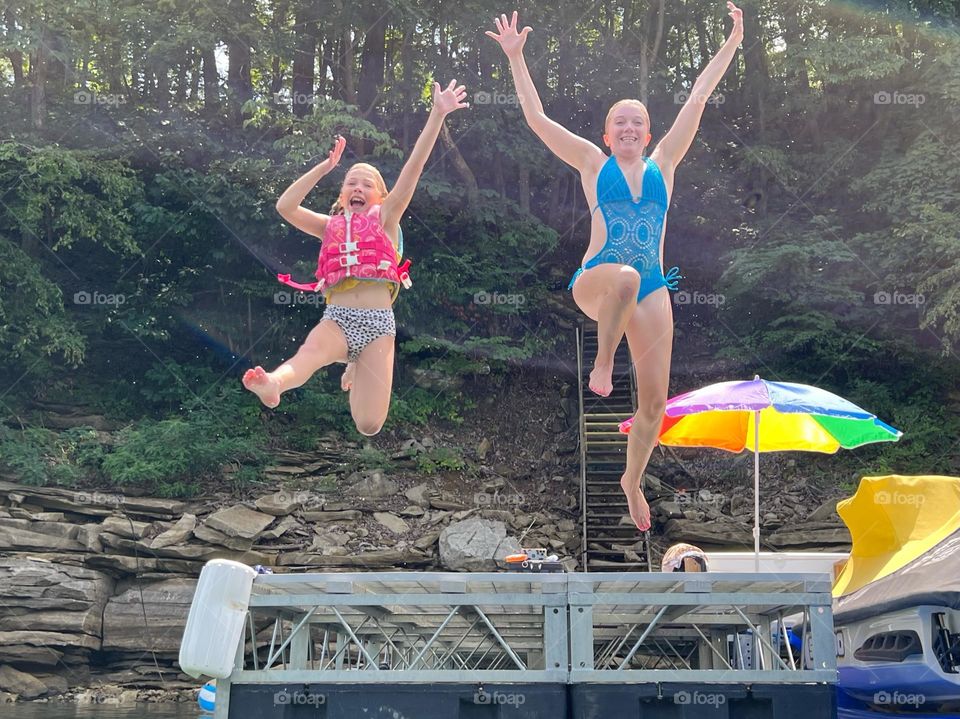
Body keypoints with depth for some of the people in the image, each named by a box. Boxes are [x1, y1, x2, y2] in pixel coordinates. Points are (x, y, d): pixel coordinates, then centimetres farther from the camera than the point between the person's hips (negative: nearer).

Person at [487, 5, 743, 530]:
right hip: (595, 281, -3)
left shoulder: (663, 164, 13)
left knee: (654, 400, 2)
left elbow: (698, 98, 11)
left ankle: (632, 481, 26)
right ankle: (602, 365, -22)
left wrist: (733, 42, 10)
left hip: (652, 290, 3)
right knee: (625, 277, -43)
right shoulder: (593, 164, 8)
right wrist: (515, 58, 0)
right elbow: (536, 118, 4)